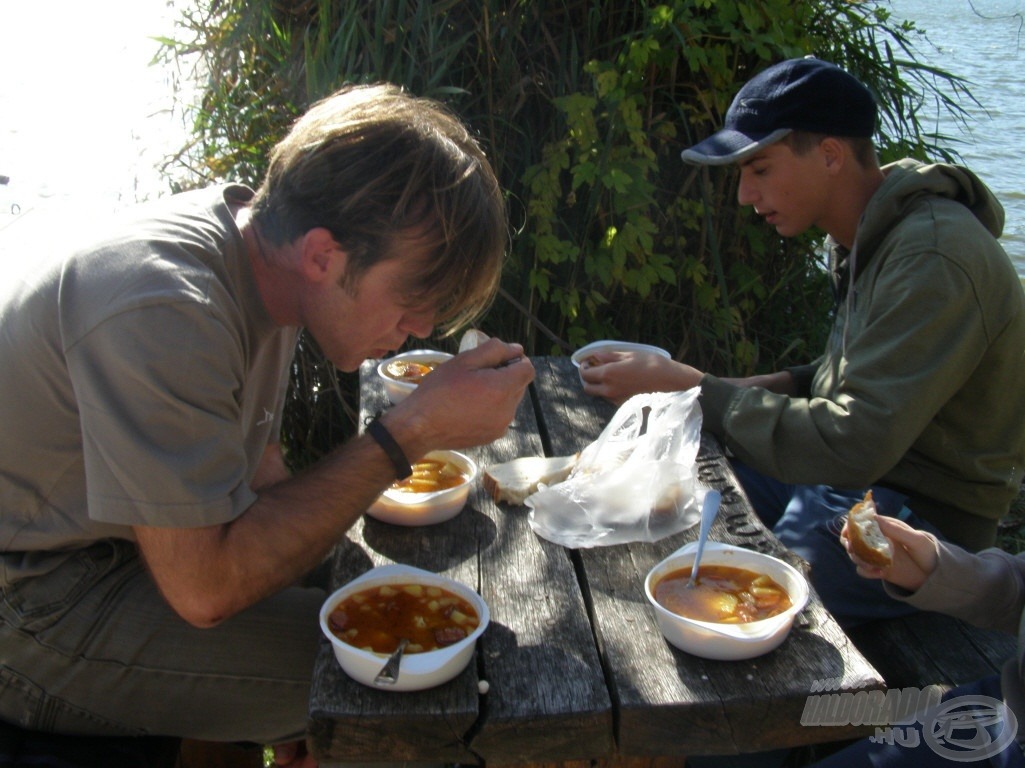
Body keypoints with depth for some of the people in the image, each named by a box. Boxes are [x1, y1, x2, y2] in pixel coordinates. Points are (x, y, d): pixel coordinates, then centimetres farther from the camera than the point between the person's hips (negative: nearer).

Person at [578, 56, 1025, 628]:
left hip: (926, 517, -9)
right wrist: (777, 387, -2)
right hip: (861, 473, 9)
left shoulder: (933, 260, -24)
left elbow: (852, 447, -29)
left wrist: (692, 389, -24)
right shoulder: (865, 235, 6)